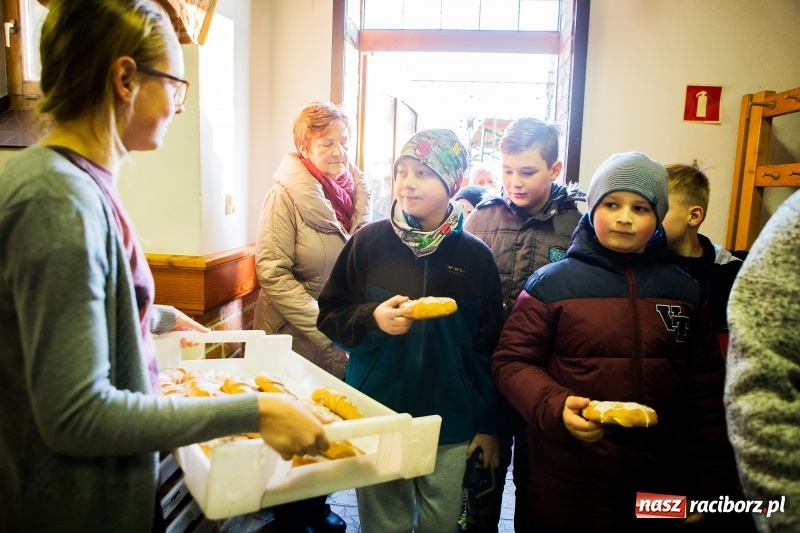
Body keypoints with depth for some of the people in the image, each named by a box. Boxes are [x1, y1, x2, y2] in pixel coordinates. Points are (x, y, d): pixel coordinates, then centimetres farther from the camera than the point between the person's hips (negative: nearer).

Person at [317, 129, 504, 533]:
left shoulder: (474, 256, -4)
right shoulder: (369, 242, -5)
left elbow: (489, 347, 1)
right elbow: (329, 315, 1)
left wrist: (488, 423, 5)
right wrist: (372, 319, -19)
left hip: (450, 426, 1)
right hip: (377, 417, 0)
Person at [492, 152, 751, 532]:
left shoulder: (684, 291, 5)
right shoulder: (552, 283, -5)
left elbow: (708, 394, 9)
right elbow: (511, 362, -5)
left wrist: (710, 486, 7)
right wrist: (556, 407, -22)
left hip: (663, 488, 4)